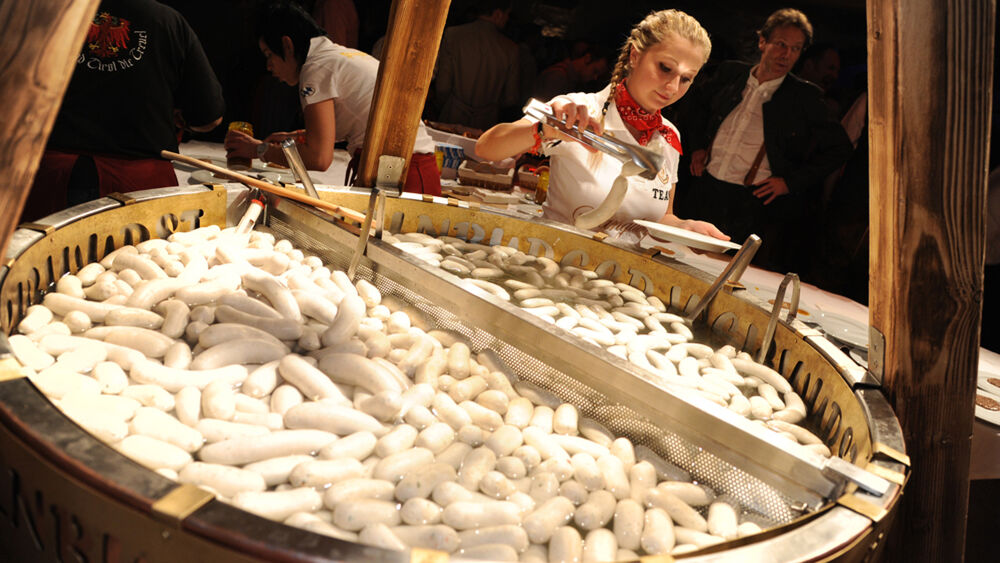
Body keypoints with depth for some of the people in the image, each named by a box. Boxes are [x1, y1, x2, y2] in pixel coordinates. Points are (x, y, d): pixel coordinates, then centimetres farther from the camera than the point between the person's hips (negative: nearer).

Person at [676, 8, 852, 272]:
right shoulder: (730, 74, 9)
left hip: (753, 200, -3)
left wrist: (791, 181, -5)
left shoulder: (804, 96, 0)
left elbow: (838, 148, 2)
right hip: (704, 188, 3)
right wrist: (697, 146, 15)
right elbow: (696, 102, 28)